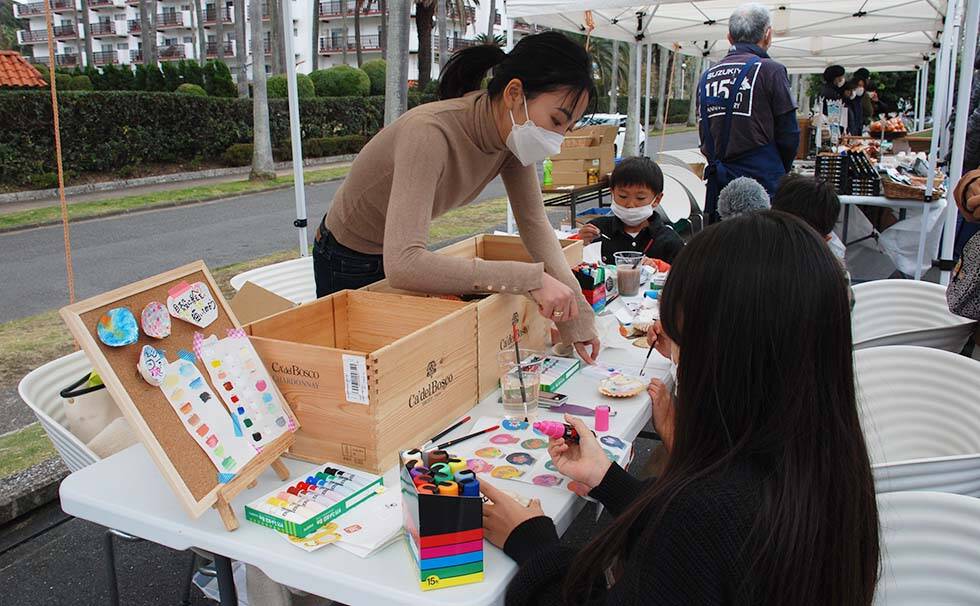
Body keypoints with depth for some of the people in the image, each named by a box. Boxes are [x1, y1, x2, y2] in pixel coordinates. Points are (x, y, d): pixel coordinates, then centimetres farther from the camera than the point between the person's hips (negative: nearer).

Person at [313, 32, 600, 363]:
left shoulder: (512, 134, -17)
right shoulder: (430, 132, -40)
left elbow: (535, 223, -9)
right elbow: (402, 265, -49)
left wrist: (575, 315, -21)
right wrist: (530, 279, -49)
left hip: (403, 257, 7)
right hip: (349, 264, -6)